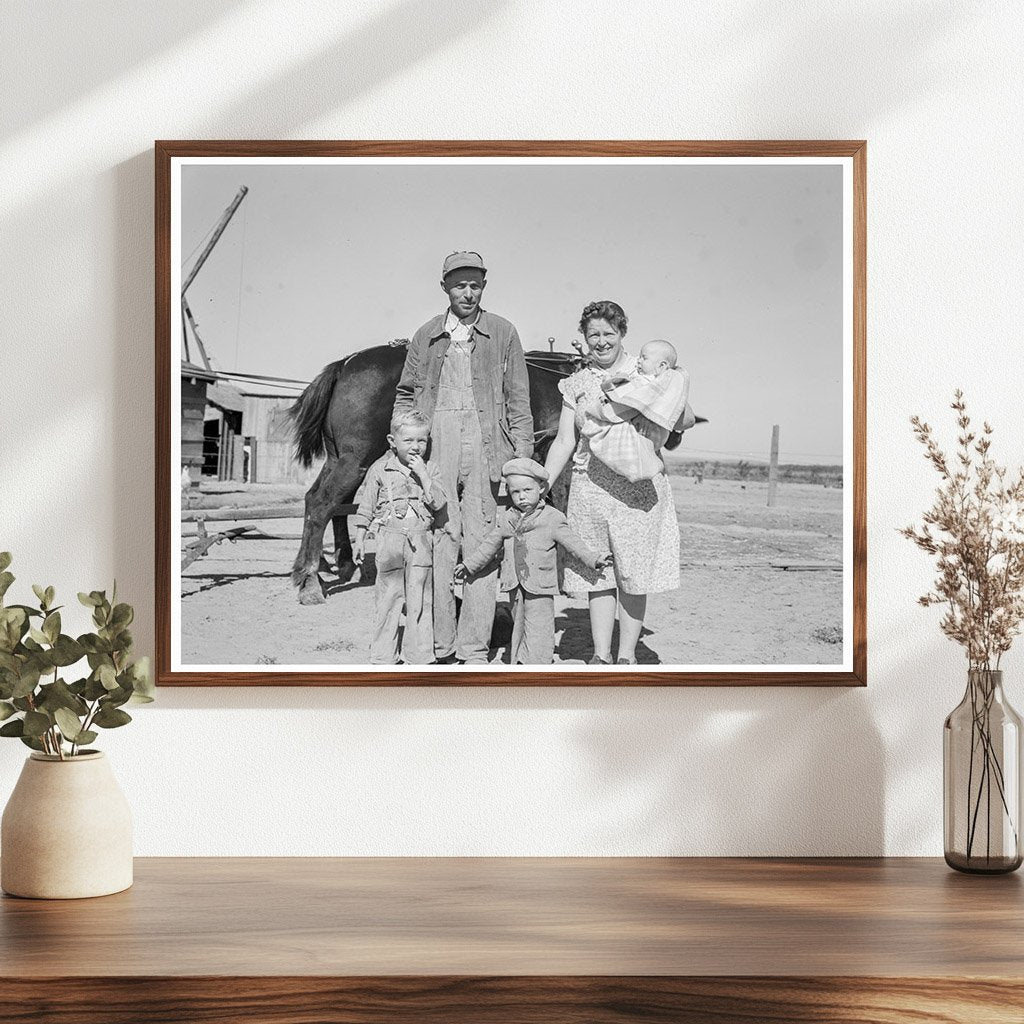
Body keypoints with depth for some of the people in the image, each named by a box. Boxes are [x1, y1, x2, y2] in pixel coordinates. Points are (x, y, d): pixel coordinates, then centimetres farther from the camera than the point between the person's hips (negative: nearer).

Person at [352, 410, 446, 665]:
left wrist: (422, 475, -15)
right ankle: (383, 657, 9)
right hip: (390, 539, -1)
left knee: (419, 600, 3)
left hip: (421, 541, 1)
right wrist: (360, 539, 4)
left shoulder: (430, 471, 5)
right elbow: (366, 507, 6)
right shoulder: (380, 470, 1)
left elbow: (438, 503, -7)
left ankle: (418, 656, 12)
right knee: (388, 598, 2)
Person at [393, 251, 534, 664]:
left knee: (481, 545, -2)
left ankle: (474, 649, 3)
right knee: (437, 544, 0)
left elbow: (518, 400, 7)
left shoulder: (503, 333, 8)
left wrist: (523, 456, 0)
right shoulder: (426, 335, 12)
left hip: (486, 448, -1)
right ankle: (439, 645, 8)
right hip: (434, 448, 1)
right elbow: (405, 395, 17)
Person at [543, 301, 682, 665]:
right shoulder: (577, 383, 12)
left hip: (638, 487, -2)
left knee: (634, 574, 0)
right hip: (589, 486, 2)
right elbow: (564, 441, 10)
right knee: (597, 576, 4)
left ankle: (626, 655, 10)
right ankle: (600, 655, 11)